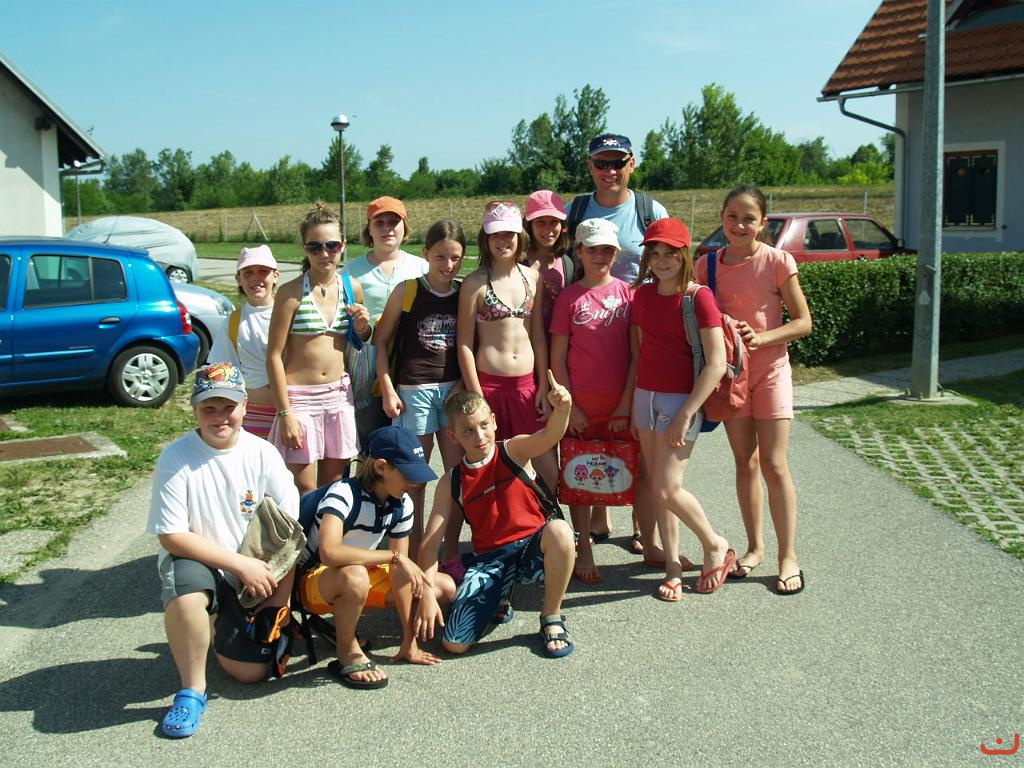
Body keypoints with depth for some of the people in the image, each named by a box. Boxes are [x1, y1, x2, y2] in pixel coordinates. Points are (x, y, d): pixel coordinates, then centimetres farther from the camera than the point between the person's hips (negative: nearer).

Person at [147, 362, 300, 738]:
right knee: (186, 596, -37)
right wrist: (240, 563, -21)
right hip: (195, 562, -2)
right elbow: (171, 536, -16)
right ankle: (192, 689, -12)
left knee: (251, 670, -3)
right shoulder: (176, 458, -14)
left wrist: (274, 616, -10)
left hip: (253, 576, 2)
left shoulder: (263, 454, -9)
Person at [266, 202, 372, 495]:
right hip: (300, 396, -4)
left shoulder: (352, 288, 4)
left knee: (333, 487, 12)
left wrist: (363, 328, -4)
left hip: (339, 394, 4)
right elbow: (274, 356, -10)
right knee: (304, 493, 0)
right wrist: (285, 413, -13)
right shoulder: (291, 292, -10)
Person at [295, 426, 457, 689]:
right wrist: (394, 555, -39)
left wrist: (409, 642, -11)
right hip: (314, 581, -7)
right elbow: (329, 553, -45)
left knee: (445, 587, -2)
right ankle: (347, 653, -14)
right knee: (354, 577, -43)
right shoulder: (344, 493, -27)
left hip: (366, 572, 8)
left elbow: (401, 572, -8)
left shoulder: (402, 504, -6)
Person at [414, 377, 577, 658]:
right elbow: (430, 541, -2)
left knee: (559, 530, -38)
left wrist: (562, 408, -51)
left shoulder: (513, 451, -4)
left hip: (532, 547, -1)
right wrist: (427, 595, -14)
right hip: (489, 559, 1)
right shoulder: (452, 482, 1)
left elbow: (549, 436, -28)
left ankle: (551, 618, -12)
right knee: (454, 644, -15)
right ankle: (499, 600, 19)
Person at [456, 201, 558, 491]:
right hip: (488, 384, -3)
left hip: (527, 384, 3)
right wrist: (476, 397, -9)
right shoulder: (475, 282, -3)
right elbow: (464, 343, -5)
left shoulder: (533, 277, 8)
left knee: (550, 472, 1)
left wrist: (543, 387, 4)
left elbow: (539, 337, 9)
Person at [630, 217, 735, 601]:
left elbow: (717, 362, -15)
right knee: (657, 487, 7)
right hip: (645, 396, 6)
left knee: (667, 489, -9)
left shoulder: (698, 296, -11)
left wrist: (686, 414, -17)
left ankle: (716, 546, 16)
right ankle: (673, 568, 19)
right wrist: (634, 405, 10)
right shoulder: (642, 295, 7)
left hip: (682, 399, -6)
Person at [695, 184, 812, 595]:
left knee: (773, 464, -3)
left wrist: (761, 338, -21)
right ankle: (755, 547, 23)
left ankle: (788, 557, 6)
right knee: (745, 461, 10)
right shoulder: (708, 264, 0)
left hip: (769, 370, -3)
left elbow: (803, 321, -7)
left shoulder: (777, 261, -9)